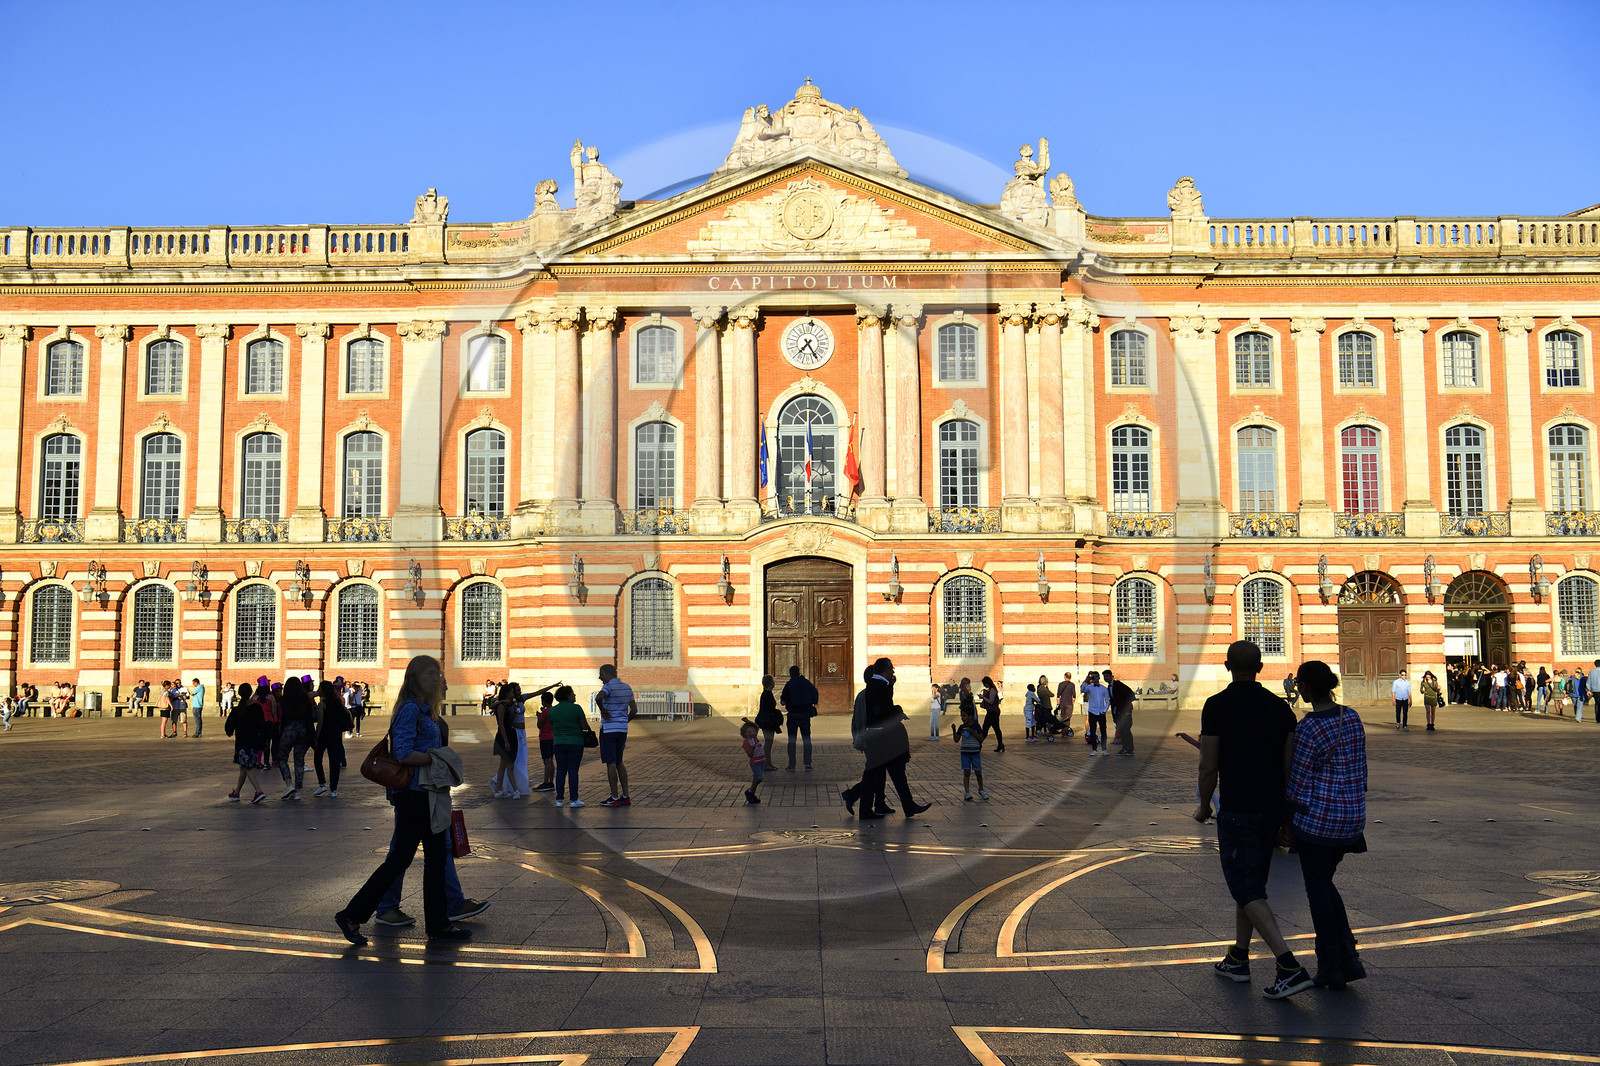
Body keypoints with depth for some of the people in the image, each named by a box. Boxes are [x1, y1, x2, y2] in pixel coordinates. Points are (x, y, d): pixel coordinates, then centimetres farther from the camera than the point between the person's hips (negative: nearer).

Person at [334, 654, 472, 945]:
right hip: (413, 793, -10)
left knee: (436, 855, 11)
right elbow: (403, 754, -23)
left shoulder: (425, 710, 15)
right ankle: (352, 915, 8)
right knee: (400, 858, -3)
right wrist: (437, 758, -15)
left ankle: (438, 924, 17)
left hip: (427, 793, 10)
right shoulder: (410, 709, -15)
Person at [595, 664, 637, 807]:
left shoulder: (609, 686, -12)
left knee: (611, 763, -2)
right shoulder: (627, 688, 12)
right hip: (622, 729, 8)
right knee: (619, 763, 15)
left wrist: (603, 711, -19)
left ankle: (614, 798, 0)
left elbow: (599, 697, -34)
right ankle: (625, 797, 13)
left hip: (609, 729, -8)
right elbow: (634, 710, 13)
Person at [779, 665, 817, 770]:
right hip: (806, 714, 2)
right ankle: (808, 763, 1)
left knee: (792, 740, 4)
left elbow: (783, 701, -4)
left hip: (793, 715, -2)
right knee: (807, 739, 6)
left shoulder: (789, 684, -5)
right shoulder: (807, 683, 4)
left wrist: (780, 699, 18)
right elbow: (816, 697, 7)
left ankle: (791, 764, 1)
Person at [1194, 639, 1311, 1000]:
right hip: (1273, 808, 6)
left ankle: (1290, 967, -14)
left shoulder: (1217, 706, -10)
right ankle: (1238, 959, 26)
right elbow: (1290, 764, 4)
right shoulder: (1280, 707, 4)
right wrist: (1286, 810, 16)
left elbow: (1209, 766, -10)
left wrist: (1204, 806, 5)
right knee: (1252, 882, 18)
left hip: (1237, 809, -6)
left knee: (1246, 888, -3)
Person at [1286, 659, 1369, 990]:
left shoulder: (1308, 728, -18)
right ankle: (1349, 959, 16)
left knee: (1318, 889, 7)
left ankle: (1331, 968, 15)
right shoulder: (1352, 718, 4)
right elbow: (1361, 769, 12)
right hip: (1352, 816, 7)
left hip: (1317, 817, -7)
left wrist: (1289, 816, 4)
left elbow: (1299, 782, -13)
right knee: (1325, 882, 21)